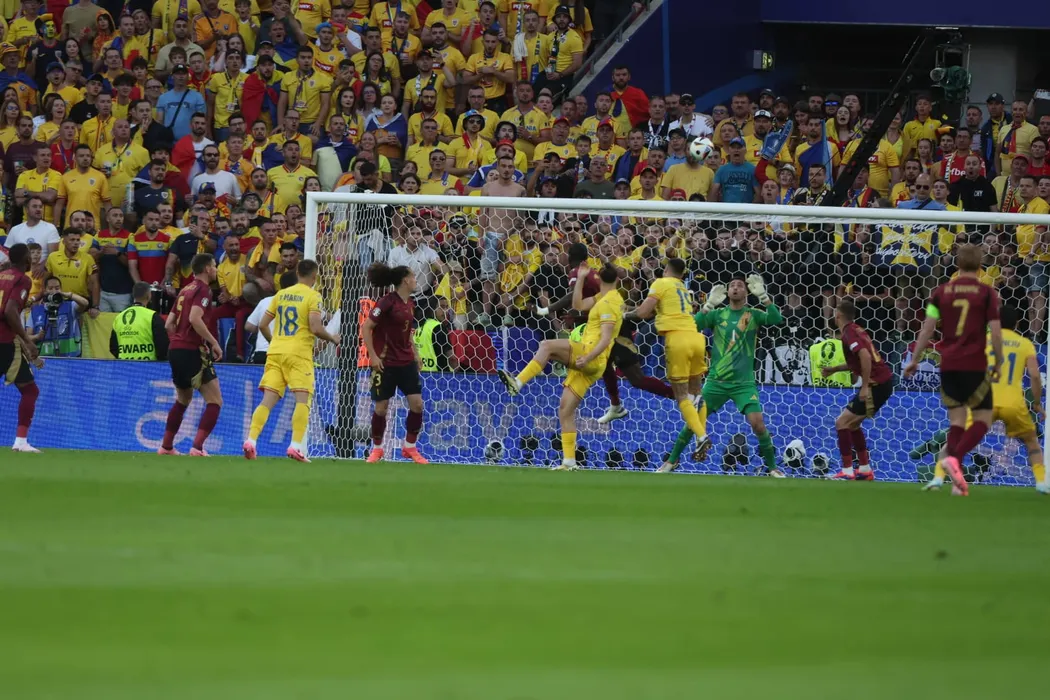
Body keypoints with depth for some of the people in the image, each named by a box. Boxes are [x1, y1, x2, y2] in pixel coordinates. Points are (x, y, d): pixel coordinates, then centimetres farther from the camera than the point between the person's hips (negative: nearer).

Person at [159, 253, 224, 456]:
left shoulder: (185, 290, 17)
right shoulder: (203, 290, -8)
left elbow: (169, 324, 18)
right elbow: (195, 319, -23)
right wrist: (214, 342, -18)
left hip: (175, 350, 9)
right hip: (192, 352, -9)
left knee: (183, 399, 25)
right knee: (215, 401, -6)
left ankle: (166, 447, 27)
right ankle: (197, 447, -17)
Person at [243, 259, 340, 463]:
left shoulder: (281, 294, 14)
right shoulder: (312, 296, -3)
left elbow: (263, 325, 14)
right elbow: (315, 328, -13)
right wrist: (333, 339, 5)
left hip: (275, 352, 5)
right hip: (299, 354, -5)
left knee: (268, 400, 1)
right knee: (303, 399, -4)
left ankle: (251, 440, -13)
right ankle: (296, 446, -18)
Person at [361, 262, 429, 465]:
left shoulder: (409, 304, 8)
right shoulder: (387, 302, -15)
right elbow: (366, 328, -15)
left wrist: (415, 354, 17)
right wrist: (373, 356, -18)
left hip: (406, 362, 7)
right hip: (385, 363, -7)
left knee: (417, 403, -2)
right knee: (381, 407, 0)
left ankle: (410, 447, 11)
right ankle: (376, 448, 17)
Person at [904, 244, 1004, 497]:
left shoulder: (942, 292, 5)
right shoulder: (986, 293, -3)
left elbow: (927, 328, 2)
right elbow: (996, 332, -6)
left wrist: (915, 359, 10)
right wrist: (998, 363, 5)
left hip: (948, 364, 4)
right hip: (975, 365, -4)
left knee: (957, 420, 10)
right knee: (983, 419, 5)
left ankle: (958, 481, 2)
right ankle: (955, 457, -21)